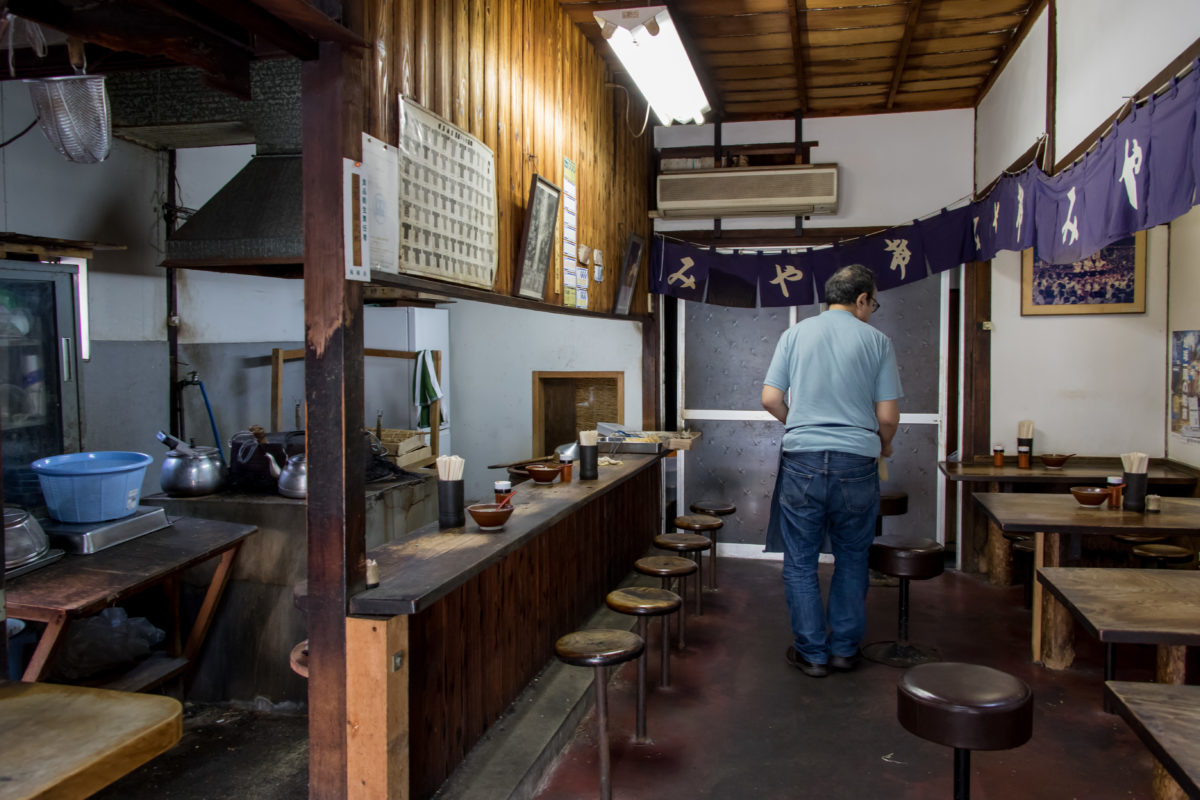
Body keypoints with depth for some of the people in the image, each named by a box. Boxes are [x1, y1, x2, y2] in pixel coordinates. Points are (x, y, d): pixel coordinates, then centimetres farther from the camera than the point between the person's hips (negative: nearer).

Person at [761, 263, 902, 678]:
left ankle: (812, 653, 17)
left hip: (802, 461, 0)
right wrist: (883, 446, 22)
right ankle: (845, 648, 26)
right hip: (857, 462, 0)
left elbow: (771, 399, 2)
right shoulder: (876, 341, 3)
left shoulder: (795, 333, 6)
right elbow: (888, 416, 0)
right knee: (852, 560, 17)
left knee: (800, 563, 10)